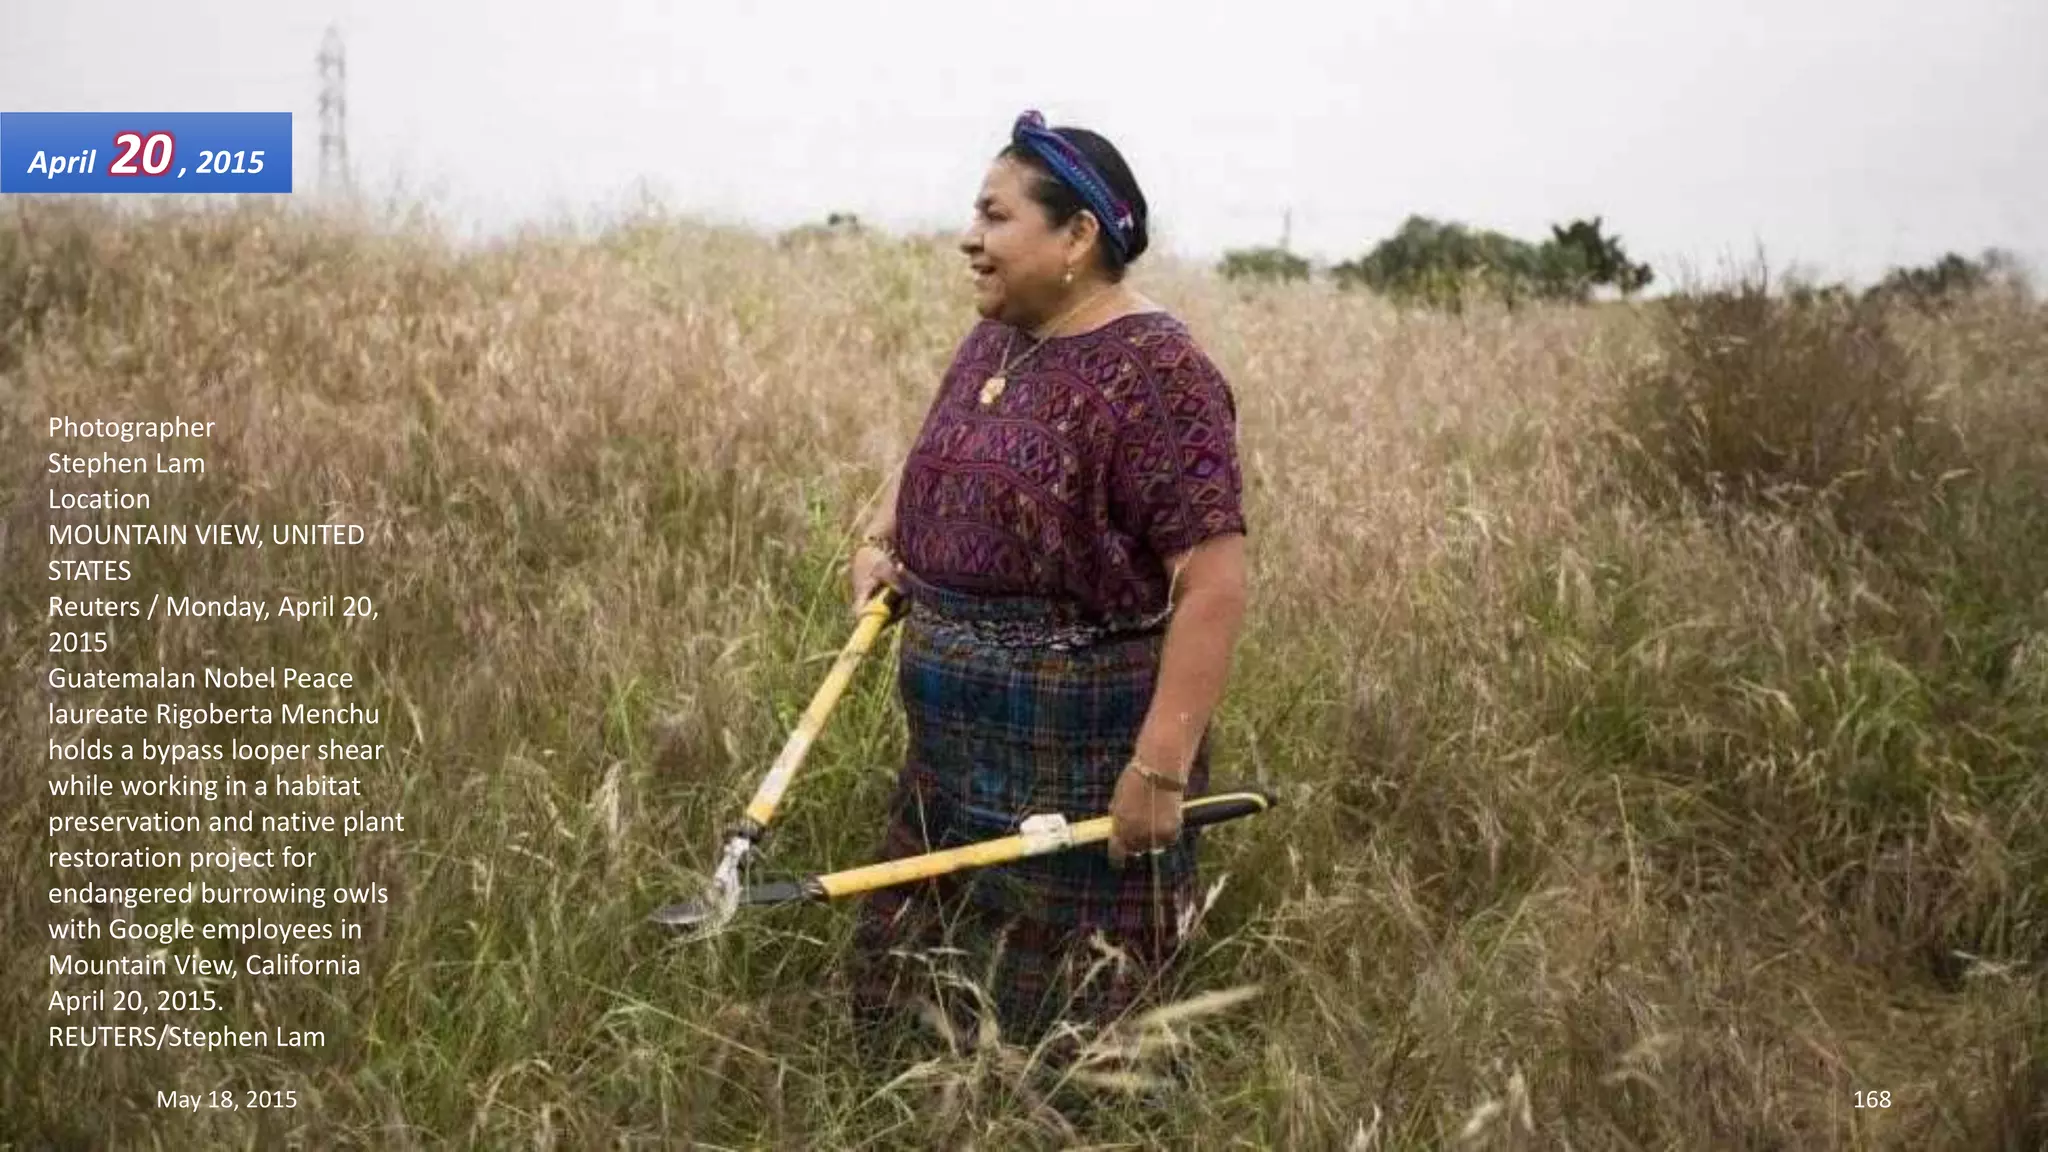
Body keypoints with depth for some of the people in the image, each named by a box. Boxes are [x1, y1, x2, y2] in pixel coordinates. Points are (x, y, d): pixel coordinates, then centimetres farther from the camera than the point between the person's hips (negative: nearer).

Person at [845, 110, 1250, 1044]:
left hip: (1080, 755, -9)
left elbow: (1213, 581, -21)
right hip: (955, 750, 9)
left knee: (1062, 1024, 4)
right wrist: (880, 538, 6)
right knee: (908, 985, 18)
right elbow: (930, 459, 26)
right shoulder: (992, 343, 9)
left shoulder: (1151, 372, -17)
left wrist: (1162, 765, -25)